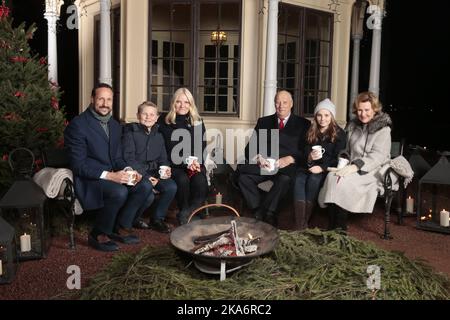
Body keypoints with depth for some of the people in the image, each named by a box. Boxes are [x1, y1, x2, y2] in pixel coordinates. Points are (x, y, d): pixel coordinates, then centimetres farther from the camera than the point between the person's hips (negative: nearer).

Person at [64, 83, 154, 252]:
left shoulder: (115, 125, 13)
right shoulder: (78, 125, -11)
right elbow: (78, 165, -17)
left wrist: (128, 171, -6)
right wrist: (109, 175, -26)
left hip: (112, 175, 7)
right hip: (88, 178, -7)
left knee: (145, 186, -15)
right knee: (119, 192, -33)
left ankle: (120, 227, 3)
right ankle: (98, 235, -10)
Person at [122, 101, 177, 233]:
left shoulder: (158, 136, 15)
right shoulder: (130, 133, -3)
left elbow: (163, 158, 18)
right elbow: (129, 159, -11)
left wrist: (166, 169, -7)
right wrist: (145, 177, -19)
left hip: (154, 172, 5)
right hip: (136, 173, -5)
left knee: (171, 187, -22)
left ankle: (157, 219, -1)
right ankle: (135, 218, -3)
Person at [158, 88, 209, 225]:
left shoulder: (198, 122, 14)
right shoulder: (164, 122, 5)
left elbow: (202, 146, 9)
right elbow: (168, 149, -2)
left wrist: (195, 162, -11)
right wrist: (186, 163, -14)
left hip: (196, 164, 2)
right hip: (175, 165, -2)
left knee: (201, 182, -30)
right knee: (182, 180, -33)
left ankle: (185, 215, -14)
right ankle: (186, 217, -12)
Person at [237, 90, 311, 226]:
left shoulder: (303, 124, 13)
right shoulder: (263, 122, 21)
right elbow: (250, 147, 12)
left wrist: (289, 159, -18)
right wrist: (257, 157, -11)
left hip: (287, 166, -2)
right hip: (264, 164, 3)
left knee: (285, 178, -37)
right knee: (243, 174, -27)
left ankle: (261, 213, -25)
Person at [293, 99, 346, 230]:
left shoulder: (339, 134, 6)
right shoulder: (311, 133, 18)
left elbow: (337, 158, -3)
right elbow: (304, 153, 14)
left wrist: (322, 167, -18)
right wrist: (309, 158, -11)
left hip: (327, 169, -3)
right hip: (309, 167, 3)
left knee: (313, 180, -35)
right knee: (298, 180, -30)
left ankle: (305, 221, -28)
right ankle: (299, 224, -38)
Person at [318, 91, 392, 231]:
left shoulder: (383, 129, -1)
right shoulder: (352, 126, 17)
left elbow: (378, 156, -13)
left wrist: (355, 166, -26)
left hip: (373, 171, -5)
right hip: (353, 168, 5)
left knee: (344, 182, -31)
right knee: (332, 176, -27)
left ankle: (340, 228, -21)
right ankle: (332, 227, -25)